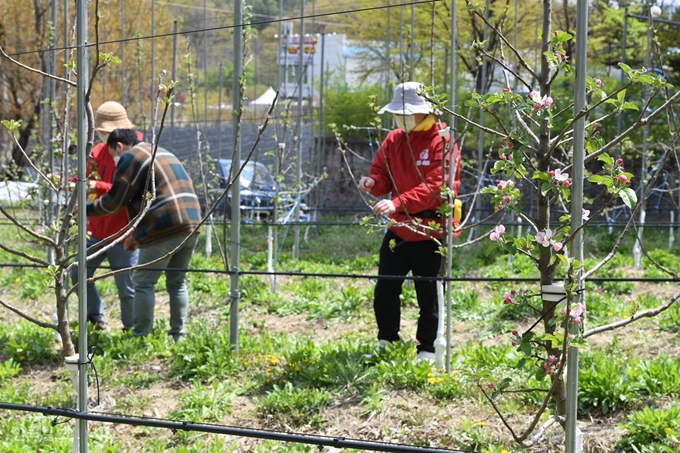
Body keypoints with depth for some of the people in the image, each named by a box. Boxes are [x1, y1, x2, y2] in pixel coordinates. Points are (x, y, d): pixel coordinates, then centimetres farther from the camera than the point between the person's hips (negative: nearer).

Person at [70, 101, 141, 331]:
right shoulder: (98, 151, 7)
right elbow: (89, 180, 16)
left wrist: (99, 187, -29)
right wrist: (75, 183, -6)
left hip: (123, 232, -7)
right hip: (96, 230, 7)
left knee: (126, 286, -1)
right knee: (79, 274, 13)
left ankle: (132, 330, 16)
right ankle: (96, 318, 32)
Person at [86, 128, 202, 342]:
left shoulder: (130, 157, 2)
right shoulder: (163, 154, 28)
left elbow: (114, 201, 1)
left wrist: (85, 209, 15)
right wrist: (137, 234, 30)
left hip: (166, 228, -8)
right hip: (191, 224, 8)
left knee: (143, 282, 1)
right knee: (177, 282, 16)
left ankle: (141, 338, 1)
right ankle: (177, 337, 17)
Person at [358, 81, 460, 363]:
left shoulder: (440, 142, -13)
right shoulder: (393, 140, 8)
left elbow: (435, 187, -22)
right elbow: (383, 175, 11)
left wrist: (398, 204, -32)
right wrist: (373, 183, -15)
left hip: (429, 233, -6)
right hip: (398, 231, 6)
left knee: (427, 295, 6)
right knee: (385, 290, 5)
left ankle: (427, 349, 20)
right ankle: (387, 342, 22)